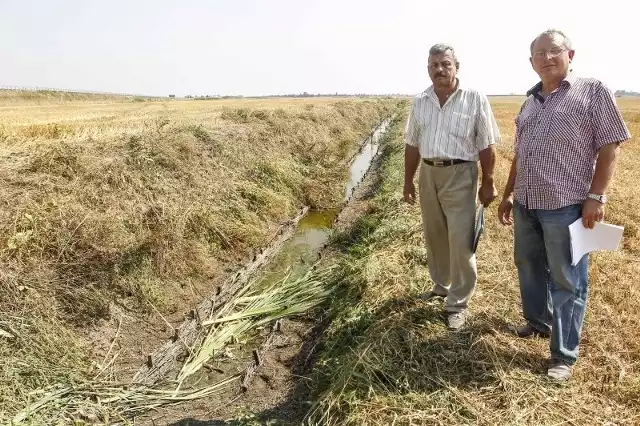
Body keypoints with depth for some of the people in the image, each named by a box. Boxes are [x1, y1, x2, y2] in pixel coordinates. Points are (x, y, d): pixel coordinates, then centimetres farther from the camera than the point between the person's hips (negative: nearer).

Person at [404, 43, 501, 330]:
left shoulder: (475, 99, -6)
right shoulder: (420, 102, 7)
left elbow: (487, 147, -5)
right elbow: (412, 145, 12)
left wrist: (488, 183, -6)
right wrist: (408, 180, 11)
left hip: (460, 175, -5)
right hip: (428, 174, 5)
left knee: (461, 243, -4)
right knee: (434, 237, 16)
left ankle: (458, 304, 9)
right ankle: (441, 285, 36)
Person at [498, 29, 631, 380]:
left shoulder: (592, 92, -4)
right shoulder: (530, 101, 14)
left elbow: (609, 146, -7)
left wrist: (596, 196, -14)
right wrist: (509, 194, 19)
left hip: (565, 206, -6)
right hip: (526, 204, 7)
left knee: (566, 281, 2)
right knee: (529, 268, 19)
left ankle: (564, 355, 13)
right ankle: (538, 321, 41)